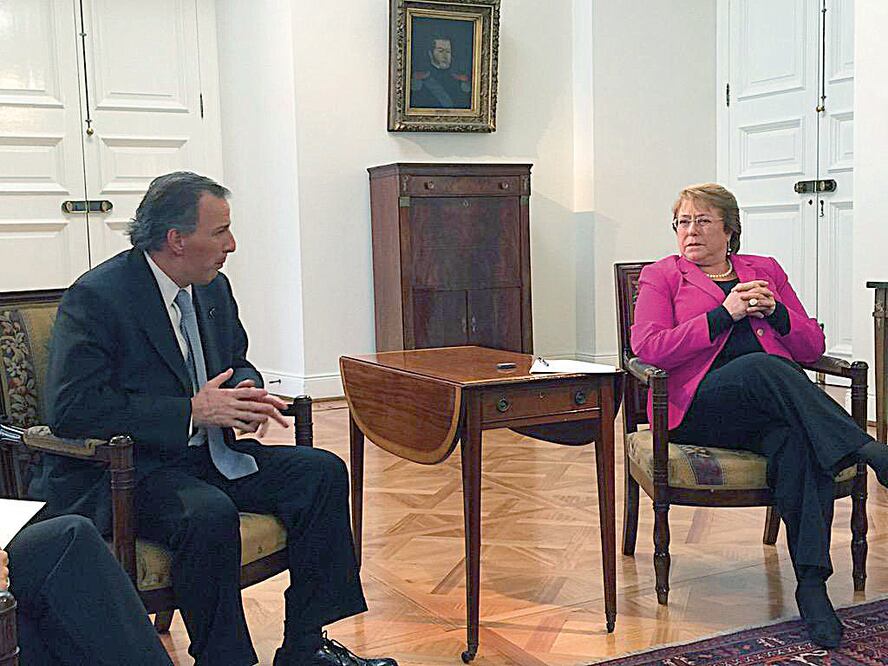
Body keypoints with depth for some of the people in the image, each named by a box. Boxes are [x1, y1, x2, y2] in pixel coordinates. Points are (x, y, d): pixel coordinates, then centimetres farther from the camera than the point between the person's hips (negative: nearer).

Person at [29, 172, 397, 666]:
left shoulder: (213, 287, 7)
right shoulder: (95, 297, -16)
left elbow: (237, 362, 21)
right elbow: (72, 407, -24)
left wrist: (246, 395, -5)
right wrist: (192, 411, -26)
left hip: (207, 454, 8)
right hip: (120, 475, -8)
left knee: (322, 472, -8)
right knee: (209, 514, -36)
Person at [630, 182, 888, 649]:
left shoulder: (766, 271, 24)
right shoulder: (661, 276, 15)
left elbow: (812, 347, 19)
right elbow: (648, 348, -4)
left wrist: (774, 312, -1)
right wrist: (725, 314, -9)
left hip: (771, 407, 3)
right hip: (698, 408, -2)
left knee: (796, 440, -33)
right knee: (762, 365, -35)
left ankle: (811, 584, -35)